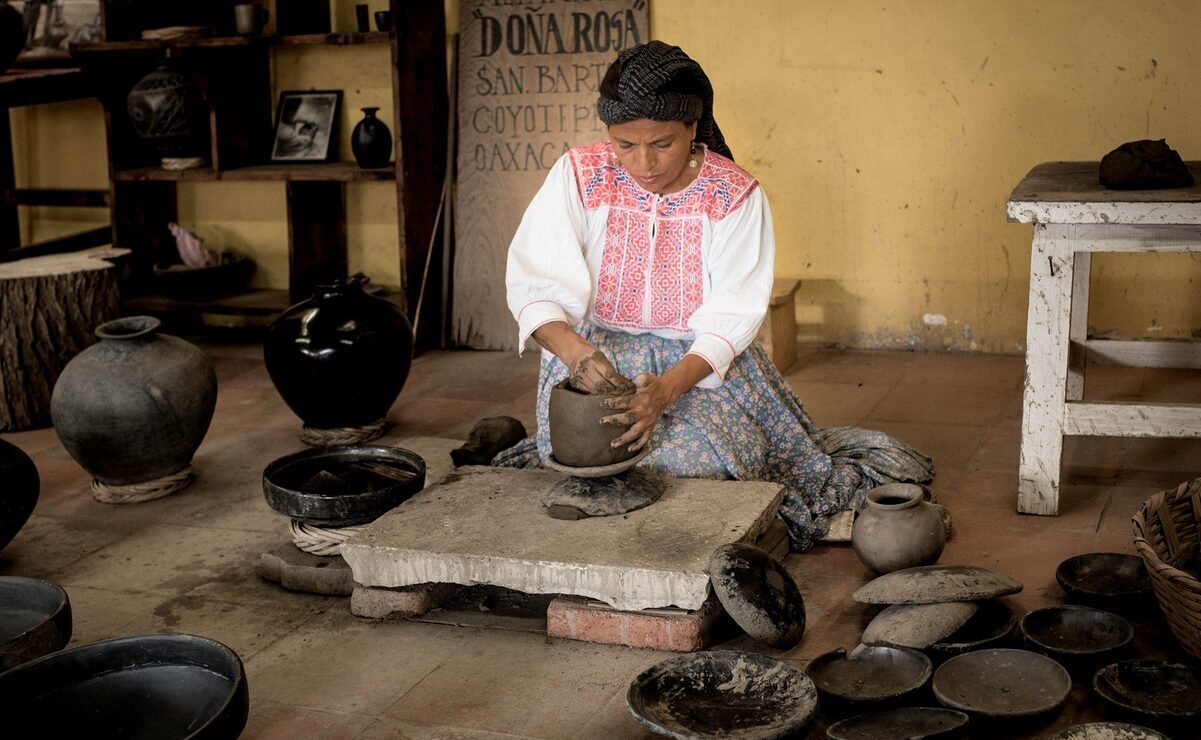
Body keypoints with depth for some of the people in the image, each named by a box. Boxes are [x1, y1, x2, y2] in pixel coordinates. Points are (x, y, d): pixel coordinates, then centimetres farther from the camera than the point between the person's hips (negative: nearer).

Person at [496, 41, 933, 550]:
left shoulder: (735, 195, -8)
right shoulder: (579, 175, -7)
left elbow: (730, 317, -14)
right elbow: (533, 283, -14)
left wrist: (667, 389, -31)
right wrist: (578, 354, -35)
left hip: (704, 362, 0)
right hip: (599, 353, 0)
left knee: (698, 462, -20)